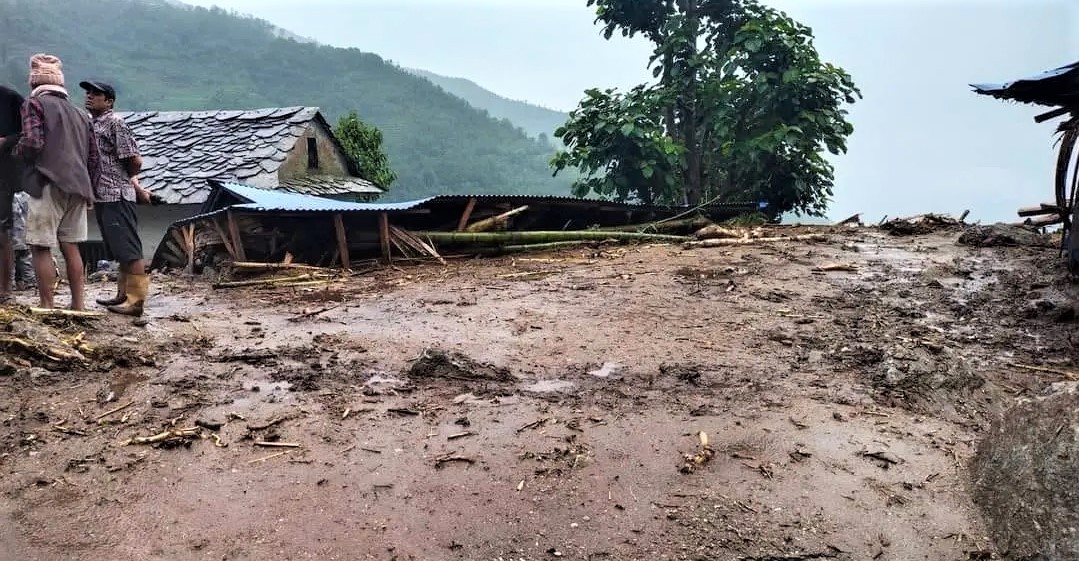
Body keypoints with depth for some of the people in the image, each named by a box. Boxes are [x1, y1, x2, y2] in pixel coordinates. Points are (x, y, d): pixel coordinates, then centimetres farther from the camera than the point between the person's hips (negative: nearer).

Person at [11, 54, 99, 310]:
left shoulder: (34, 103, 1)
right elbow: (94, 157, 18)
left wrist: (16, 149, 7)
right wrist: (89, 190, 24)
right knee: (70, 247, 9)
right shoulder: (80, 113, 20)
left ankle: (47, 308, -3)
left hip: (49, 185, -6)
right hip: (78, 188, 6)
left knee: (40, 247, -2)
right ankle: (78, 306, 9)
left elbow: (33, 143, -14)